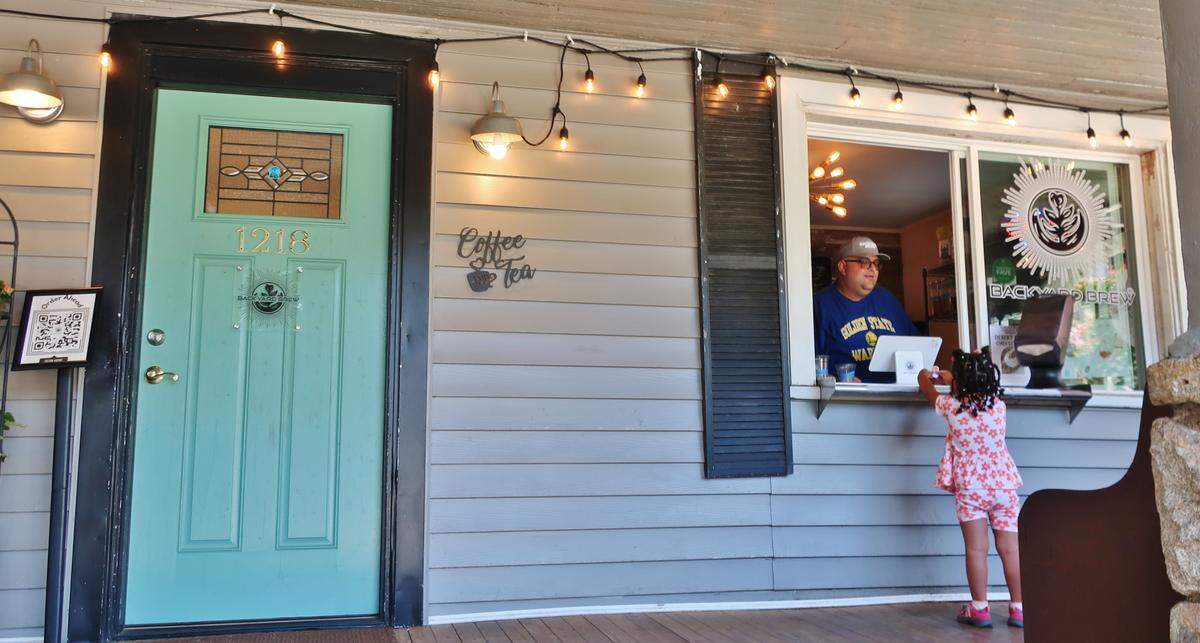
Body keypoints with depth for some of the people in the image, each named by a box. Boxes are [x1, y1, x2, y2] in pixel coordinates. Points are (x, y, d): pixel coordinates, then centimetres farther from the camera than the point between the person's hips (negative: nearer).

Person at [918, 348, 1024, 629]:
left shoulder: (951, 407, -7)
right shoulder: (999, 405, -1)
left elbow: (924, 380, 11)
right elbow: (981, 389, 24)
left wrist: (931, 373, 34)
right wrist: (953, 377, 35)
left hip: (970, 487, -3)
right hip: (1004, 485, 3)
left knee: (976, 549, 1)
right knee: (1010, 548, 7)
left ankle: (980, 608, 4)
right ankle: (1019, 608, 13)